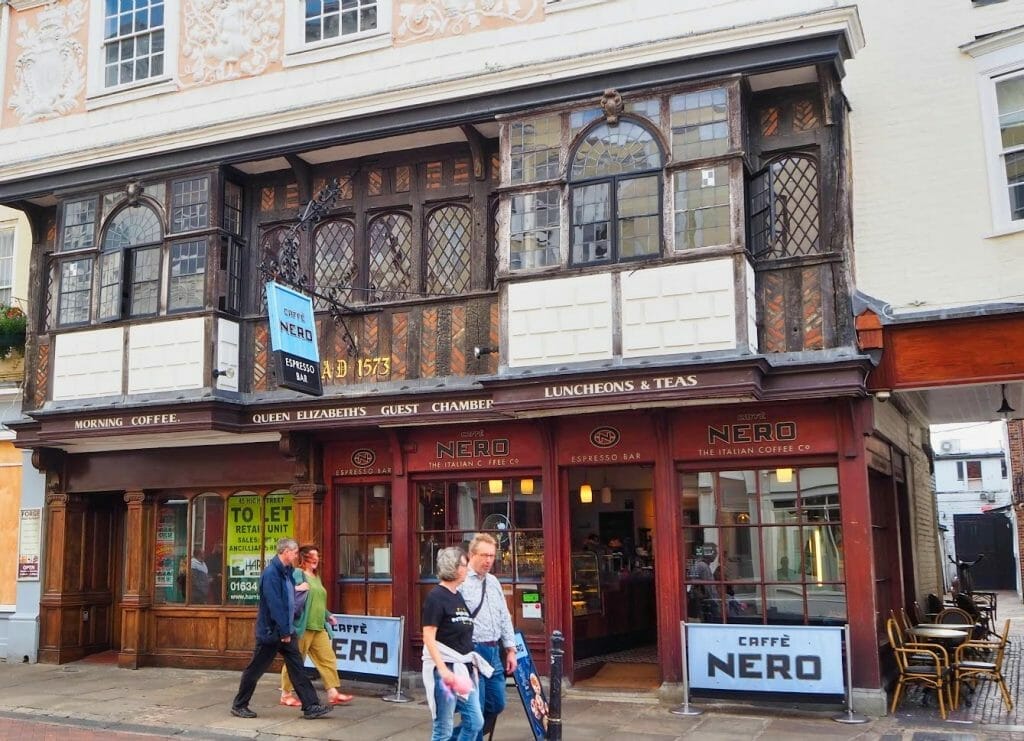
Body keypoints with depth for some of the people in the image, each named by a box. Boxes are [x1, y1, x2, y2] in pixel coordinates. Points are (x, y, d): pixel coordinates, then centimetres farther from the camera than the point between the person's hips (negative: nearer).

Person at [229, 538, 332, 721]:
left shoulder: (286, 572, 9)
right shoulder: (271, 573, -20)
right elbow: (275, 604, -24)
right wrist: (284, 631, -22)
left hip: (286, 631, 9)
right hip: (271, 631, -9)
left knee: (297, 668, 5)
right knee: (255, 670, 5)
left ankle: (311, 707, 6)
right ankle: (239, 705, 21)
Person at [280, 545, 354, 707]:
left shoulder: (316, 577, 21)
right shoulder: (297, 574, -5)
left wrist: (328, 616, 25)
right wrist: (297, 589, -28)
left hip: (319, 627, 8)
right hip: (302, 626, -8)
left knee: (328, 659, 4)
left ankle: (333, 694, 6)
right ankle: (286, 694, 13)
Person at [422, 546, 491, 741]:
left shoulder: (458, 596, 12)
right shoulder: (436, 596, -12)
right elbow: (428, 638, -16)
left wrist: (471, 663, 18)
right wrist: (443, 669, -23)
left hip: (464, 667, 8)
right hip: (445, 668, -8)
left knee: (475, 721, 10)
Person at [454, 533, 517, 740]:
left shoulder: (494, 582, 12)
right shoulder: (461, 582, -12)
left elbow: (505, 617, 17)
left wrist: (510, 649, 14)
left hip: (494, 651, 8)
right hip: (472, 651, -8)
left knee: (497, 704, 14)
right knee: (476, 709, -1)